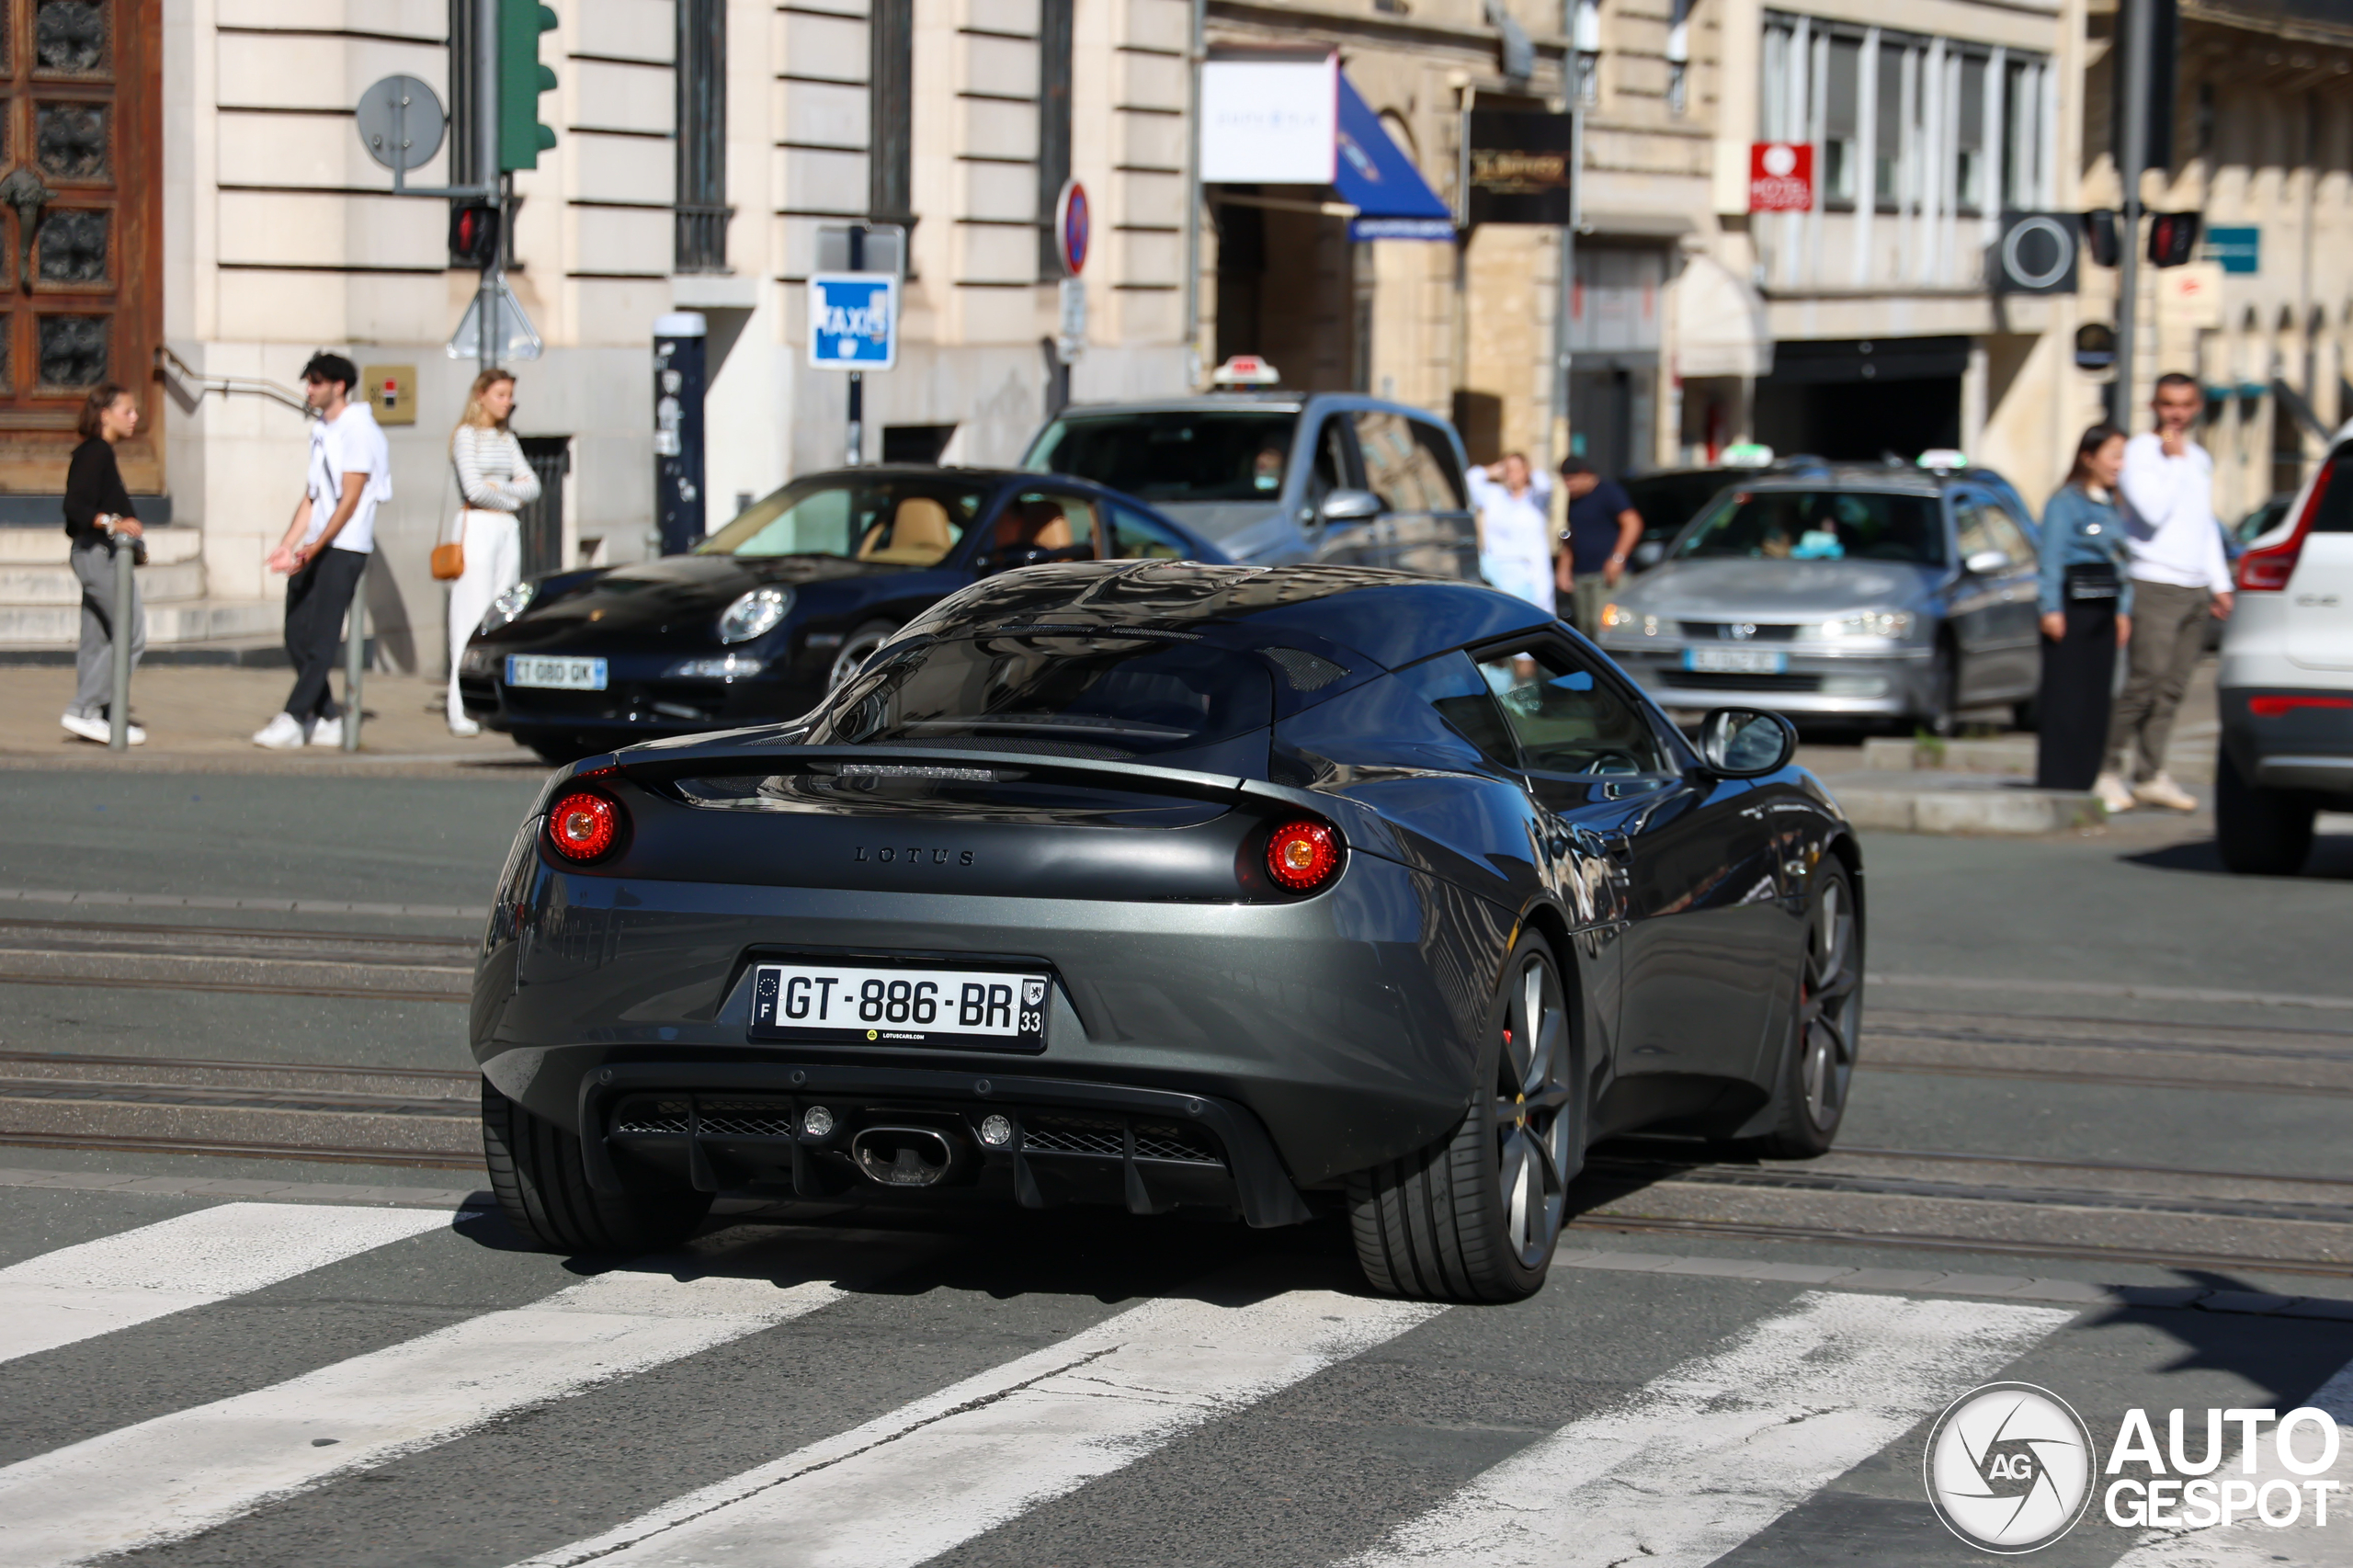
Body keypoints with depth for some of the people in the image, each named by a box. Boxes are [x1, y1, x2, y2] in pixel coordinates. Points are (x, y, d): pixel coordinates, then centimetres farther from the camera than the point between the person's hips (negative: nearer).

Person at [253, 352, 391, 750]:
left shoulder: (358, 430, -9)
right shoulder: (321, 430, 18)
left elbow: (350, 498, -14)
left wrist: (315, 547, -18)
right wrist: (287, 546, 9)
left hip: (344, 548, -9)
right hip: (312, 548, 9)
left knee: (321, 638, -10)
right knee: (297, 635, 6)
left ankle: (294, 717, -13)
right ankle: (327, 719, 12)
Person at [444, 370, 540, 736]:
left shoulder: (507, 439, 16)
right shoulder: (466, 435, -4)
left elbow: (532, 486, 10)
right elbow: (474, 489, -14)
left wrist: (499, 489, -7)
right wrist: (513, 500, 1)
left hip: (507, 530, 7)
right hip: (477, 527, -7)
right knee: (473, 618, -9)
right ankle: (462, 711, -9)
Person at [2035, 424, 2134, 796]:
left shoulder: (2111, 507, 17)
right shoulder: (2065, 502, -5)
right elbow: (2052, 557, -10)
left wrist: (2123, 611, 14)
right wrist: (2052, 609, -16)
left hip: (2104, 609, 7)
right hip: (2073, 606, -7)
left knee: (2097, 696, 7)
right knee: (2065, 695, -7)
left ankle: (2087, 781, 12)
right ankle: (2056, 783, -6)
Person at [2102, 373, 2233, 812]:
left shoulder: (2200, 459, 20)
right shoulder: (2140, 452, -4)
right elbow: (2153, 511, -17)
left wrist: (2220, 583, 23)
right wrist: (2173, 458, -11)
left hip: (2196, 589, 7)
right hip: (2154, 583, -7)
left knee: (2172, 689, 2)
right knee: (2145, 681, -14)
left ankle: (2150, 776, 4)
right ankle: (2108, 768, -10)